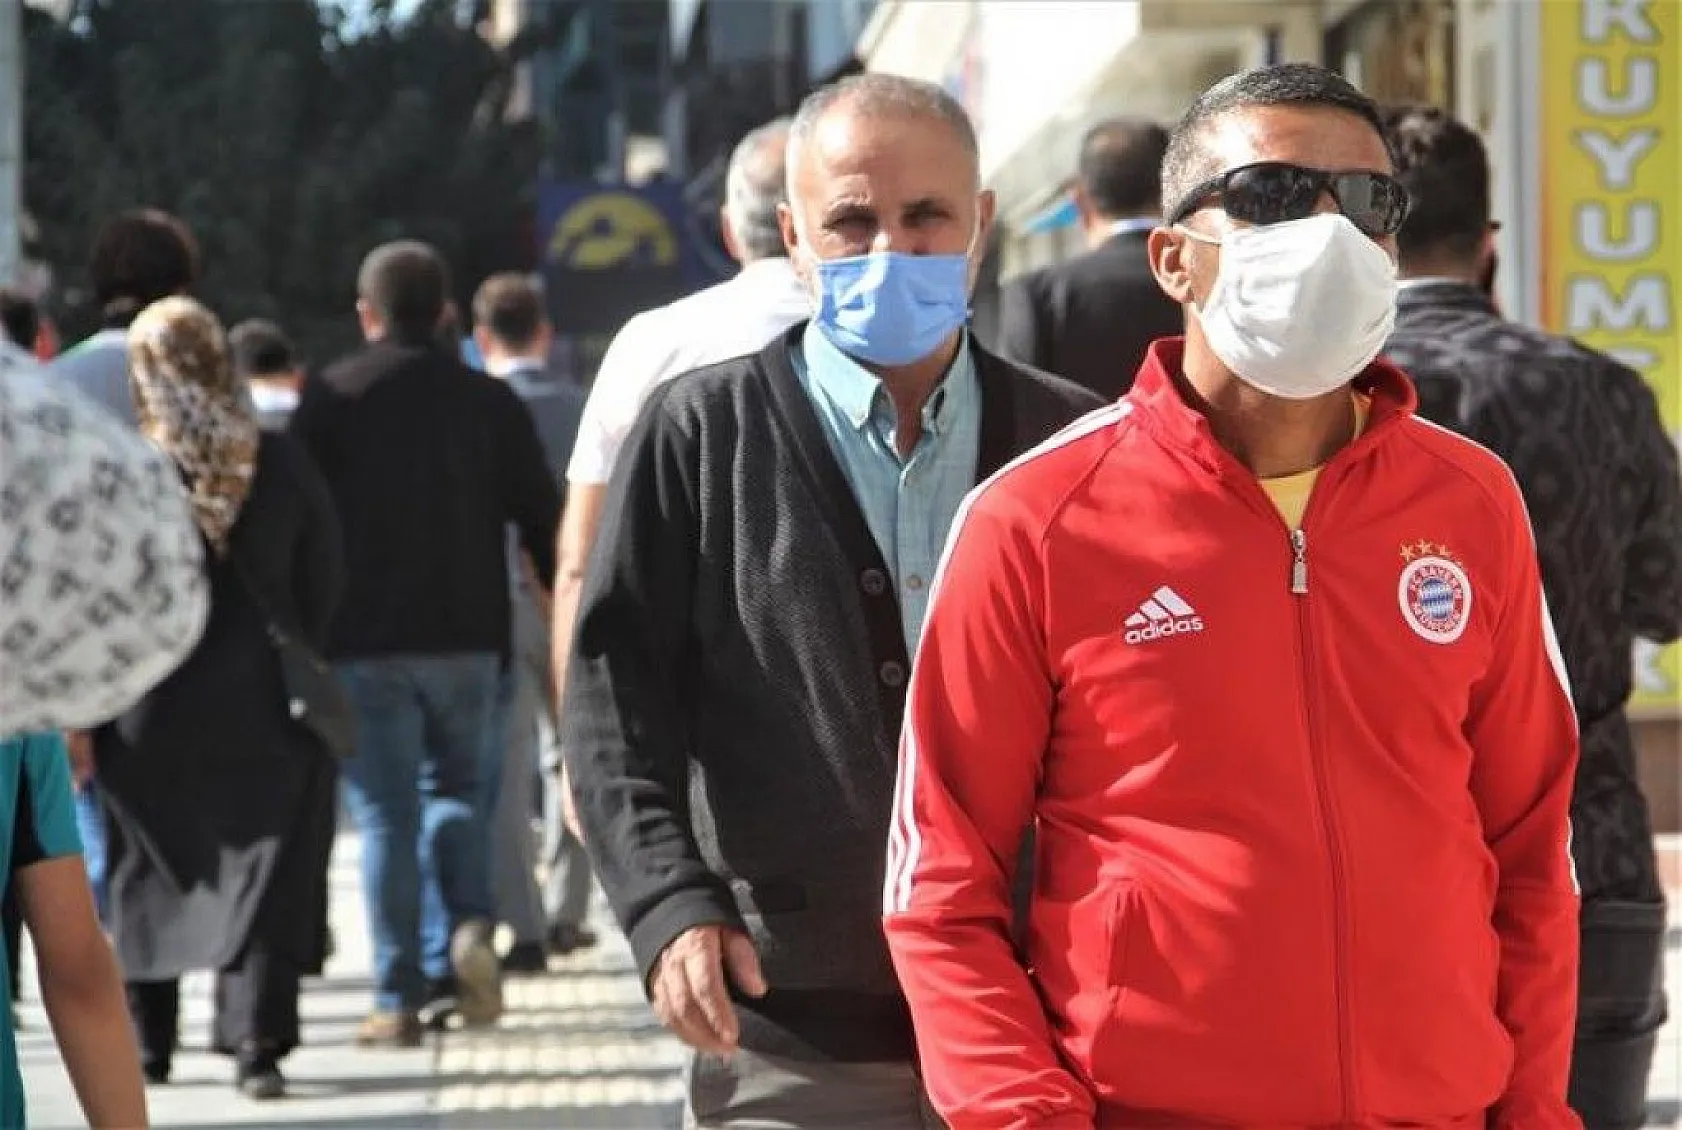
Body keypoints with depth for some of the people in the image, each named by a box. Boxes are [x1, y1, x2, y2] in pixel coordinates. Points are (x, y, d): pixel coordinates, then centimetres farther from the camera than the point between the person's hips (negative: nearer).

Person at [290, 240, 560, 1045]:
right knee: (456, 788, 18)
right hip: (468, 638, 2)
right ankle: (469, 926, -7)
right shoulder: (490, 401, 5)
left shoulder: (332, 398, -1)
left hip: (365, 644, -2)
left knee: (386, 812, 1)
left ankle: (399, 998, -1)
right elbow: (543, 520, 6)